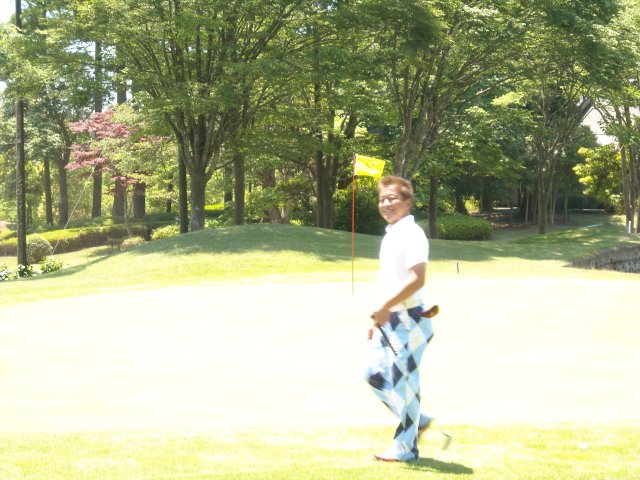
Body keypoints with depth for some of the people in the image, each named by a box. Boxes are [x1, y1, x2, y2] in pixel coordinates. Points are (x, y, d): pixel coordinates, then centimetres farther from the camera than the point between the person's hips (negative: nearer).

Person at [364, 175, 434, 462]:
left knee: (403, 380, -2)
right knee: (375, 375, 11)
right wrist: (378, 317, 20)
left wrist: (386, 307, -23)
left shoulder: (411, 234, -14)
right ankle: (417, 420, 25)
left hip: (408, 320, -9)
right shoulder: (390, 235, 14)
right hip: (388, 320, 9)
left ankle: (405, 447, 9)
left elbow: (417, 279, -24)